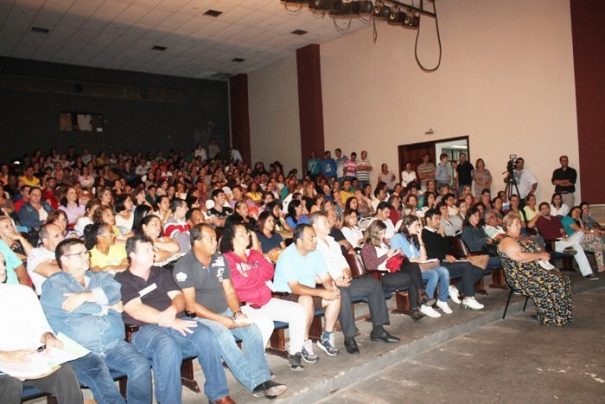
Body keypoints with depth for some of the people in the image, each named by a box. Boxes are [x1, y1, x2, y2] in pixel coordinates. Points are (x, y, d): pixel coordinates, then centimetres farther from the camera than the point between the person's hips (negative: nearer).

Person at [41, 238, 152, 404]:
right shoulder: (54, 283, 6)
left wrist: (86, 296, -10)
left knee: (140, 365, -21)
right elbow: (69, 307, -10)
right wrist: (106, 304, 1)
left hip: (114, 344, 4)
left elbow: (115, 294, 0)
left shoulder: (101, 278, 21)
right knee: (99, 375, -33)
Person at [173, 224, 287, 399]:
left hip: (225, 312, 6)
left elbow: (229, 291, 8)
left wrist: (237, 313, -11)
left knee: (252, 330, -18)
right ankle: (256, 383, -27)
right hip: (200, 317, -6)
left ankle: (262, 379, -20)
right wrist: (221, 320, -21)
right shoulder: (184, 266, -13)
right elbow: (190, 305, -16)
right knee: (224, 336, -32)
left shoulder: (220, 259, 5)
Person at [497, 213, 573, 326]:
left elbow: (536, 250, 25)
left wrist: (543, 255, 2)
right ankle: (551, 318, -10)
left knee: (563, 279, -6)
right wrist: (540, 255, -15)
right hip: (521, 276, -9)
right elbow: (520, 257, -22)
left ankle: (563, 315, -1)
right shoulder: (506, 241, -10)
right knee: (552, 283, -22)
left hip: (535, 268, 9)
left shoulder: (522, 238, 21)